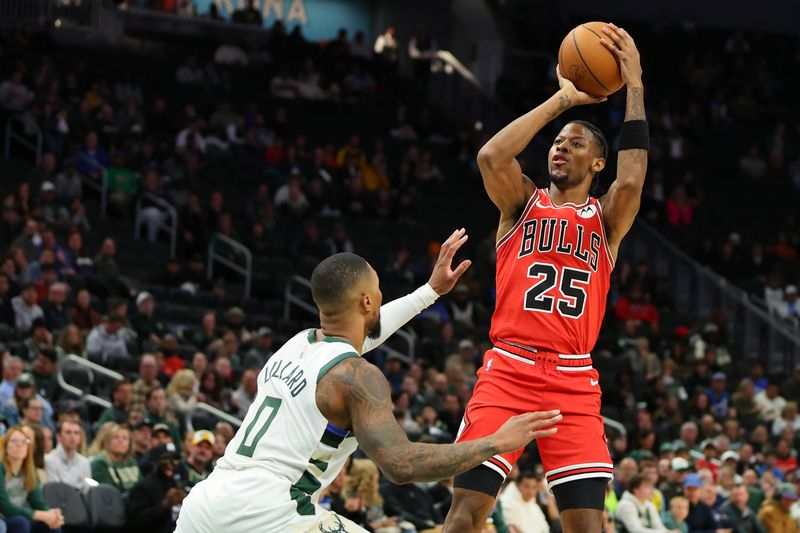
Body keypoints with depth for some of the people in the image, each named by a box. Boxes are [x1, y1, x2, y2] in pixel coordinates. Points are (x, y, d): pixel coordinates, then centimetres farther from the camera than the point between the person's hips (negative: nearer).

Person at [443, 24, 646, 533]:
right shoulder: (523, 202, 13)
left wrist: (634, 86, -7)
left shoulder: (606, 218, 14)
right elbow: (491, 157, -9)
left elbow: (631, 181, -9)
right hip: (508, 370, -1)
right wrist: (561, 100, -4)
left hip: (573, 381, 1)